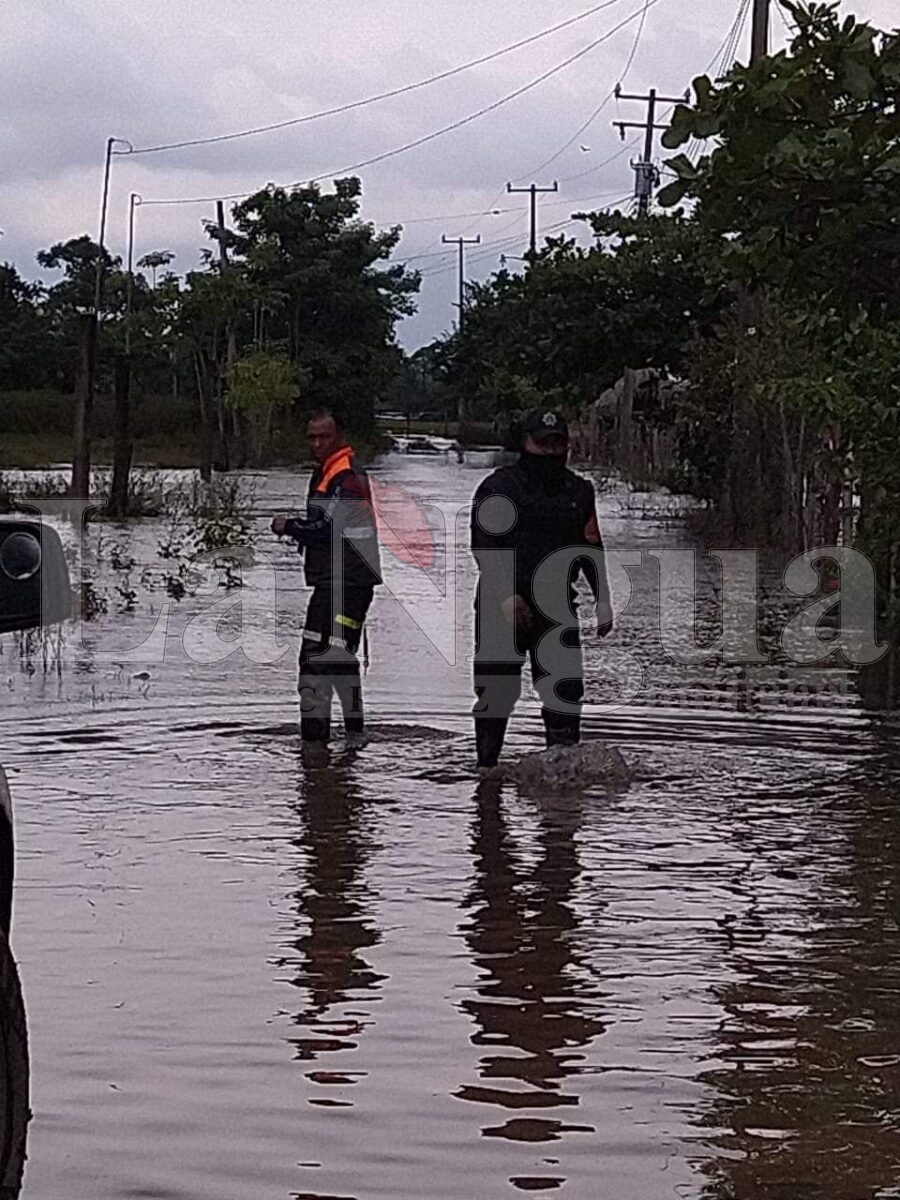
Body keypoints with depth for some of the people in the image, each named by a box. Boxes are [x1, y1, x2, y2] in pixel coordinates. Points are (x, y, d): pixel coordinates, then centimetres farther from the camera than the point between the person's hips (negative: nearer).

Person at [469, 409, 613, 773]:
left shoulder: (579, 491, 14)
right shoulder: (499, 487, -2)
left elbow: (591, 548, 19)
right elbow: (485, 547, -9)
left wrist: (602, 600, 12)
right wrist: (506, 596, -19)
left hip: (557, 607, 4)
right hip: (502, 607, -4)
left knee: (566, 688, -1)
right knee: (496, 689, -1)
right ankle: (486, 765, 8)